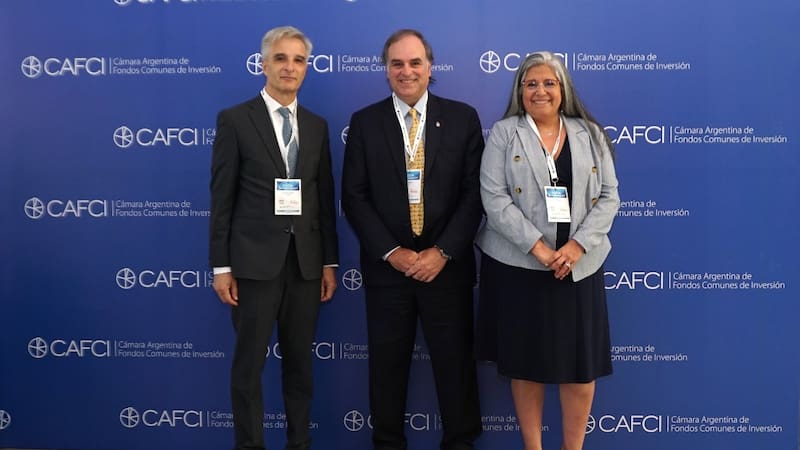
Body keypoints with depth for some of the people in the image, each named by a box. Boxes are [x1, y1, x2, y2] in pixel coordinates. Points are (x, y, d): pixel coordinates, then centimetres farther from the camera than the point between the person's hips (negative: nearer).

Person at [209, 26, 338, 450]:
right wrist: (221, 265, -7)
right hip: (255, 260, -4)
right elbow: (221, 199, -4)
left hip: (306, 261, 4)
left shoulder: (317, 125, 11)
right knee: (249, 364, 5)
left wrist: (330, 261, 7)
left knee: (300, 361, 12)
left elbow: (326, 198, 11)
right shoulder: (235, 120, -2)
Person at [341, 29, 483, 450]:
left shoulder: (462, 118, 2)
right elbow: (354, 196, -1)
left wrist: (442, 252, -11)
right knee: (387, 363, 10)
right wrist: (392, 252, -10)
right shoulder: (364, 122, 3)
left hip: (447, 265, 0)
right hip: (387, 266, 1)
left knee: (455, 360, 8)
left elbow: (474, 191, -2)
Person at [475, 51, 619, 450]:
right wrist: (538, 247, -16)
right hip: (518, 265, -2)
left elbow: (609, 196, 3)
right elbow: (494, 198, -8)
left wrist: (577, 245, -12)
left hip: (578, 265, 2)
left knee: (581, 366, 5)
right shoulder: (503, 134, 1)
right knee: (525, 364, 7)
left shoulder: (590, 134, 8)